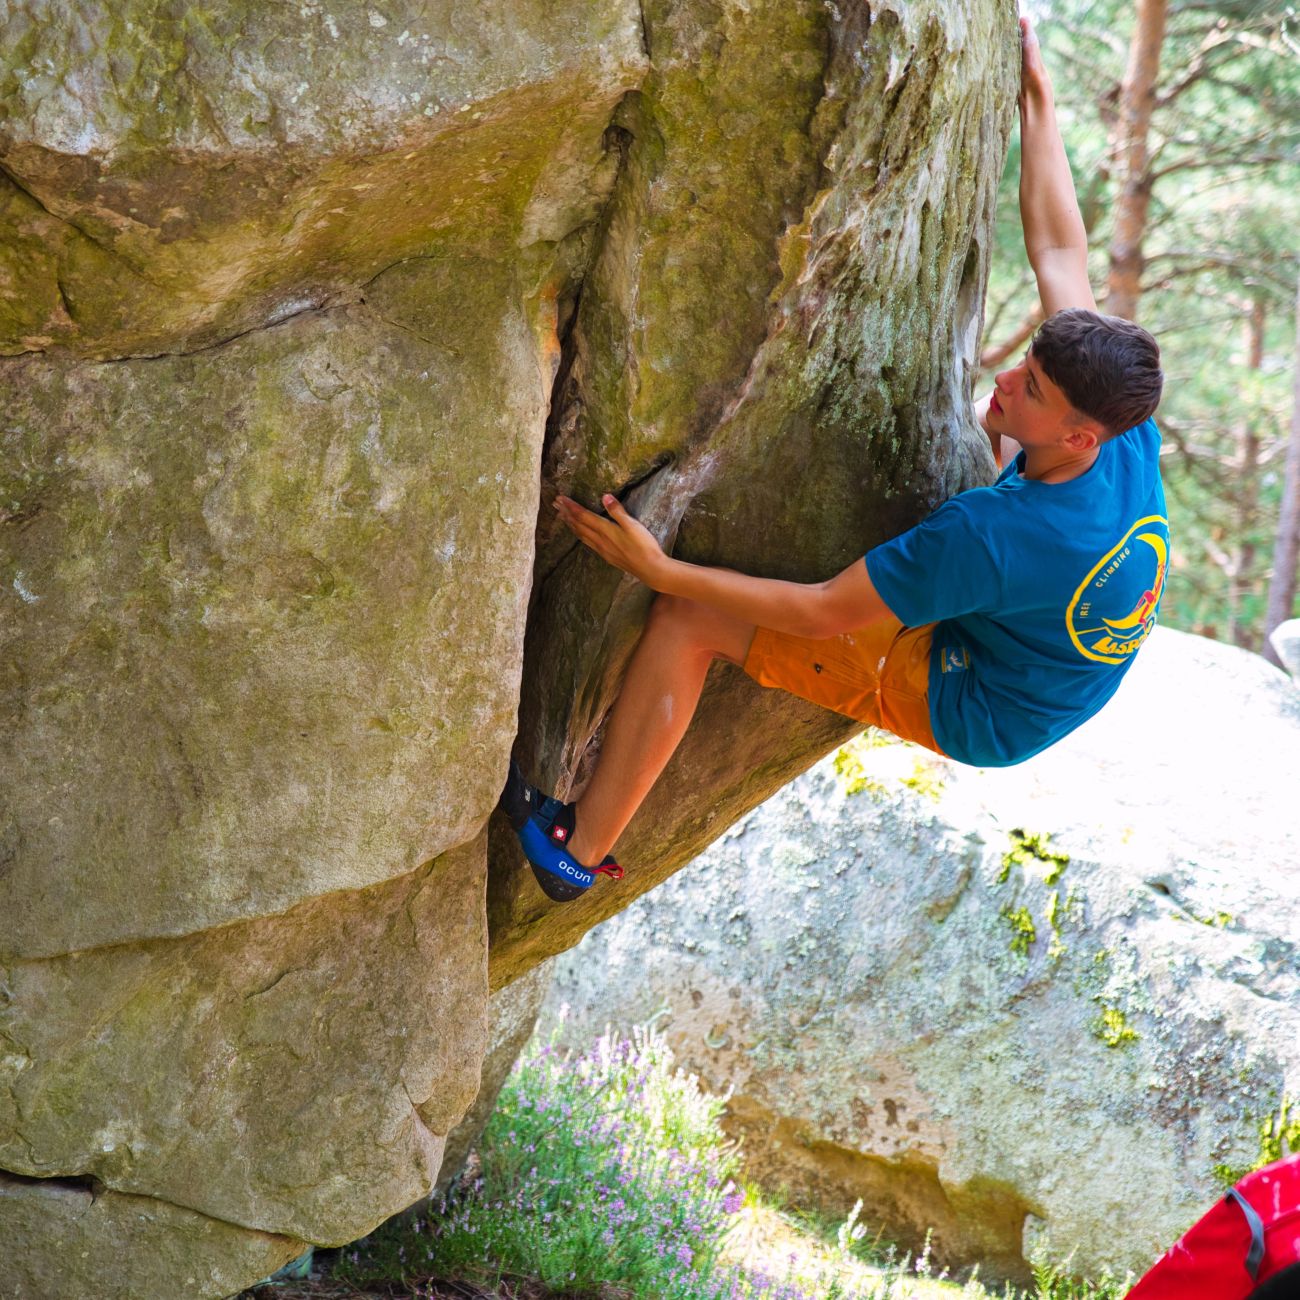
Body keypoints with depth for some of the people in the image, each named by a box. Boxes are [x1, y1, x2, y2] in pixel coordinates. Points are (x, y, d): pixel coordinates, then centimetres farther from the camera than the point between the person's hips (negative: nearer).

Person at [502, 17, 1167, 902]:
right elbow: (1060, 253, -8)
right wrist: (1038, 101, -2)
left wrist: (659, 569, -27)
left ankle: (581, 846, 3)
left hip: (963, 706, -8)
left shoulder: (994, 535, -41)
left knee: (688, 620, -10)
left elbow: (822, 612, -32)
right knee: (973, 419, 22)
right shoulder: (1132, 445, -20)